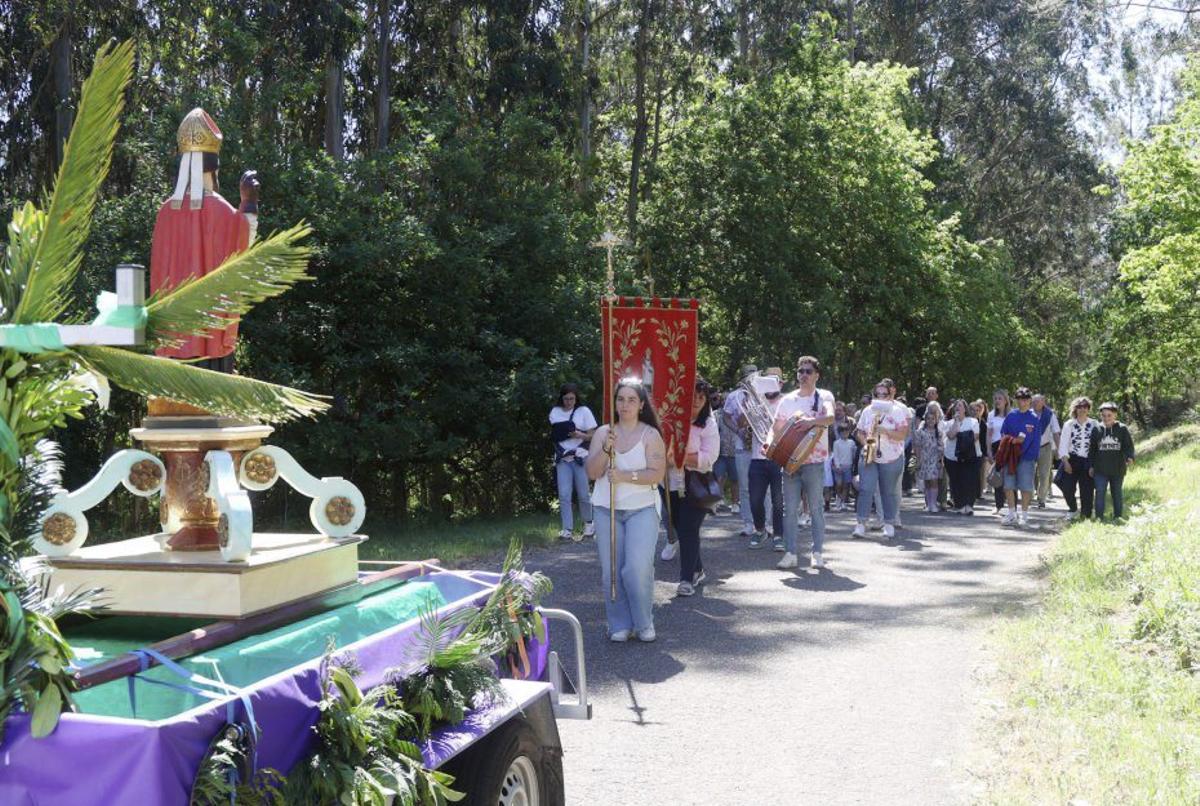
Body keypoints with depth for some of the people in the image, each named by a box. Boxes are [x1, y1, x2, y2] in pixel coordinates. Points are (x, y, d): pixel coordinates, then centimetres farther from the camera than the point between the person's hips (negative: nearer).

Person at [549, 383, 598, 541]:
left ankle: (588, 523, 24)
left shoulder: (584, 411, -1)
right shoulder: (555, 412, 9)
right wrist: (556, 434, 1)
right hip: (562, 458, 2)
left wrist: (580, 435, -18)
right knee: (564, 495, -6)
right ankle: (567, 530, -4)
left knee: (583, 494, 1)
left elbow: (592, 435, -1)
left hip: (580, 457, -2)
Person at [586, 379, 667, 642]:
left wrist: (626, 476, -21)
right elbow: (592, 473, 1)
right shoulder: (602, 433, 7)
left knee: (638, 569, -12)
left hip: (642, 510, -3)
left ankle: (644, 623, 8)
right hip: (607, 511, 3)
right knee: (611, 570, 2)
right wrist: (605, 450, -16)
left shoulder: (650, 435, -1)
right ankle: (620, 624, 15)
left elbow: (657, 474, -9)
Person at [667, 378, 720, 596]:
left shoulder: (708, 424, -5)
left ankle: (687, 578, -1)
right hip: (672, 484, 4)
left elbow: (709, 457, -14)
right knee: (680, 529, 11)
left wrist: (681, 458, -19)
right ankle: (697, 570, 29)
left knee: (689, 530, -8)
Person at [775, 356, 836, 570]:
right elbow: (777, 429, 13)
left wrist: (812, 420, -39)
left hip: (814, 462, -3)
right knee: (790, 509, 2)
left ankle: (818, 553, 10)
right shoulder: (788, 400, 10)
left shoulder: (824, 396, 0)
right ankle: (790, 553, 6)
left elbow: (830, 418, -20)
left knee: (816, 508, 3)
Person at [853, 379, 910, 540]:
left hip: (891, 459, -2)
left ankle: (889, 524, 16)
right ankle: (861, 523, -7)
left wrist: (884, 430, -22)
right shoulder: (868, 410, 8)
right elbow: (860, 433, 13)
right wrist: (865, 444, -7)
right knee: (866, 489, -8)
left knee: (889, 491, 6)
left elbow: (902, 434, -9)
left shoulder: (900, 410, -2)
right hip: (869, 457, 2)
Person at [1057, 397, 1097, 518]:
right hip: (1072, 460, 0)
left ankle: (1085, 516, 8)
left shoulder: (1093, 425, 2)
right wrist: (1065, 461, -9)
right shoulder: (1069, 424, 4)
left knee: (1087, 490, -1)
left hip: (1088, 462, 0)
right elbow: (1063, 444, 1)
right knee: (1068, 488, -5)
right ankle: (1073, 509, 20)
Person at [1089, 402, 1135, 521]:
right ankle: (1099, 517, 1)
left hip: (1117, 469, 0)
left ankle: (1118, 517, 22)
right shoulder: (1096, 430, 0)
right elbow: (1092, 449, 6)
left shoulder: (1122, 429, -4)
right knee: (1100, 493, -5)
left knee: (1117, 494, 12)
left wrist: (1129, 457, -24)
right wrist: (1091, 466, 6)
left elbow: (1129, 446, -5)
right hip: (1100, 470, 0)